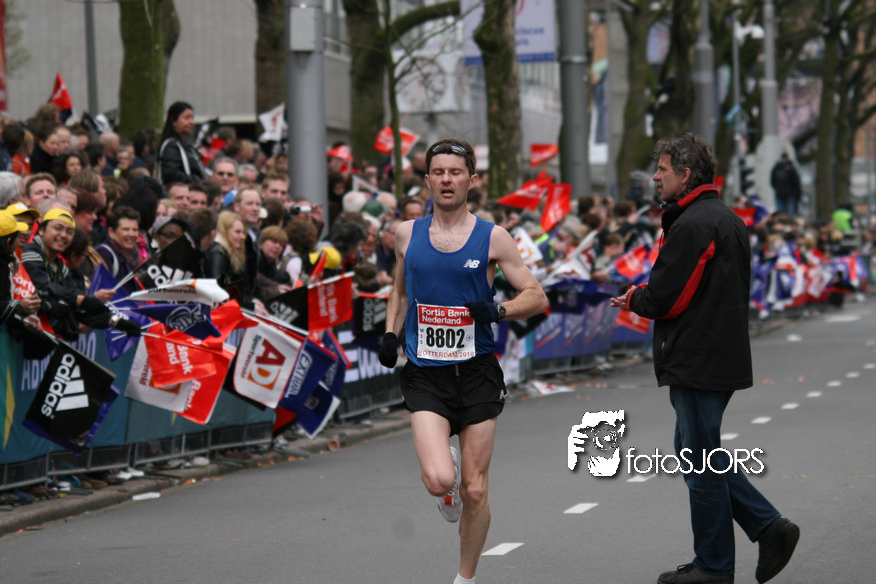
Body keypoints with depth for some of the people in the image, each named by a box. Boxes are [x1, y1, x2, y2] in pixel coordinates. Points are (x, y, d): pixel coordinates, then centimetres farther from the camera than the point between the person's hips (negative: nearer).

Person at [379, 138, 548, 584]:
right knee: (439, 481, -19)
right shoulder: (407, 234, 7)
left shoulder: (491, 238, 0)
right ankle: (447, 462, 19)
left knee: (474, 491, 3)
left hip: (477, 373, -1)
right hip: (425, 375, 1)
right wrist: (390, 334, 9)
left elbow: (537, 297, 3)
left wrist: (498, 310, -15)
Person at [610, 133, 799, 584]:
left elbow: (664, 299, -19)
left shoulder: (691, 226, -18)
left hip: (695, 362, -10)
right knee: (698, 455, 17)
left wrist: (632, 300, 3)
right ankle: (768, 526, 11)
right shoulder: (728, 219, 14)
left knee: (701, 462, 0)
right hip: (725, 357, 10)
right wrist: (645, 296, 12)